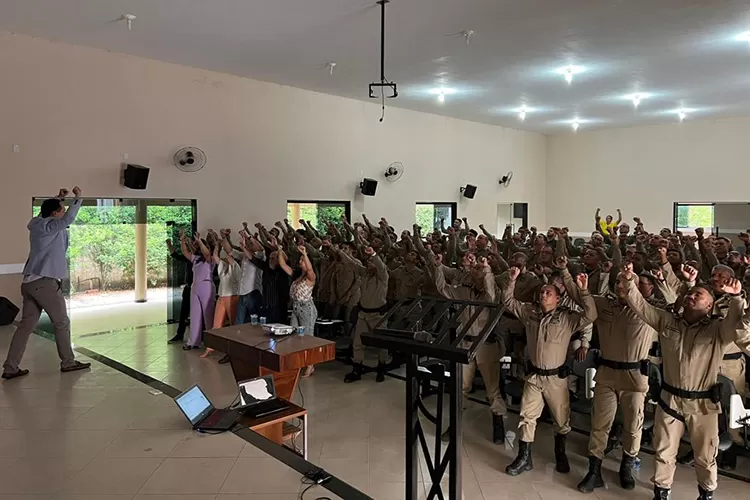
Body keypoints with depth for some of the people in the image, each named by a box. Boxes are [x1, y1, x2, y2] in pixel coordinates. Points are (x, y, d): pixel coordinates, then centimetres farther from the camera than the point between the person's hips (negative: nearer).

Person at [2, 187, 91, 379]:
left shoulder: (37, 224, 13)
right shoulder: (48, 226, -11)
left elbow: (45, 212, 34)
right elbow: (69, 219, -24)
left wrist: (58, 198, 27)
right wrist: (77, 197, -13)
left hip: (30, 282, 9)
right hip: (45, 282, -9)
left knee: (26, 325, 9)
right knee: (61, 322, 4)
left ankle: (10, 368, 9)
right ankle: (68, 362, 13)